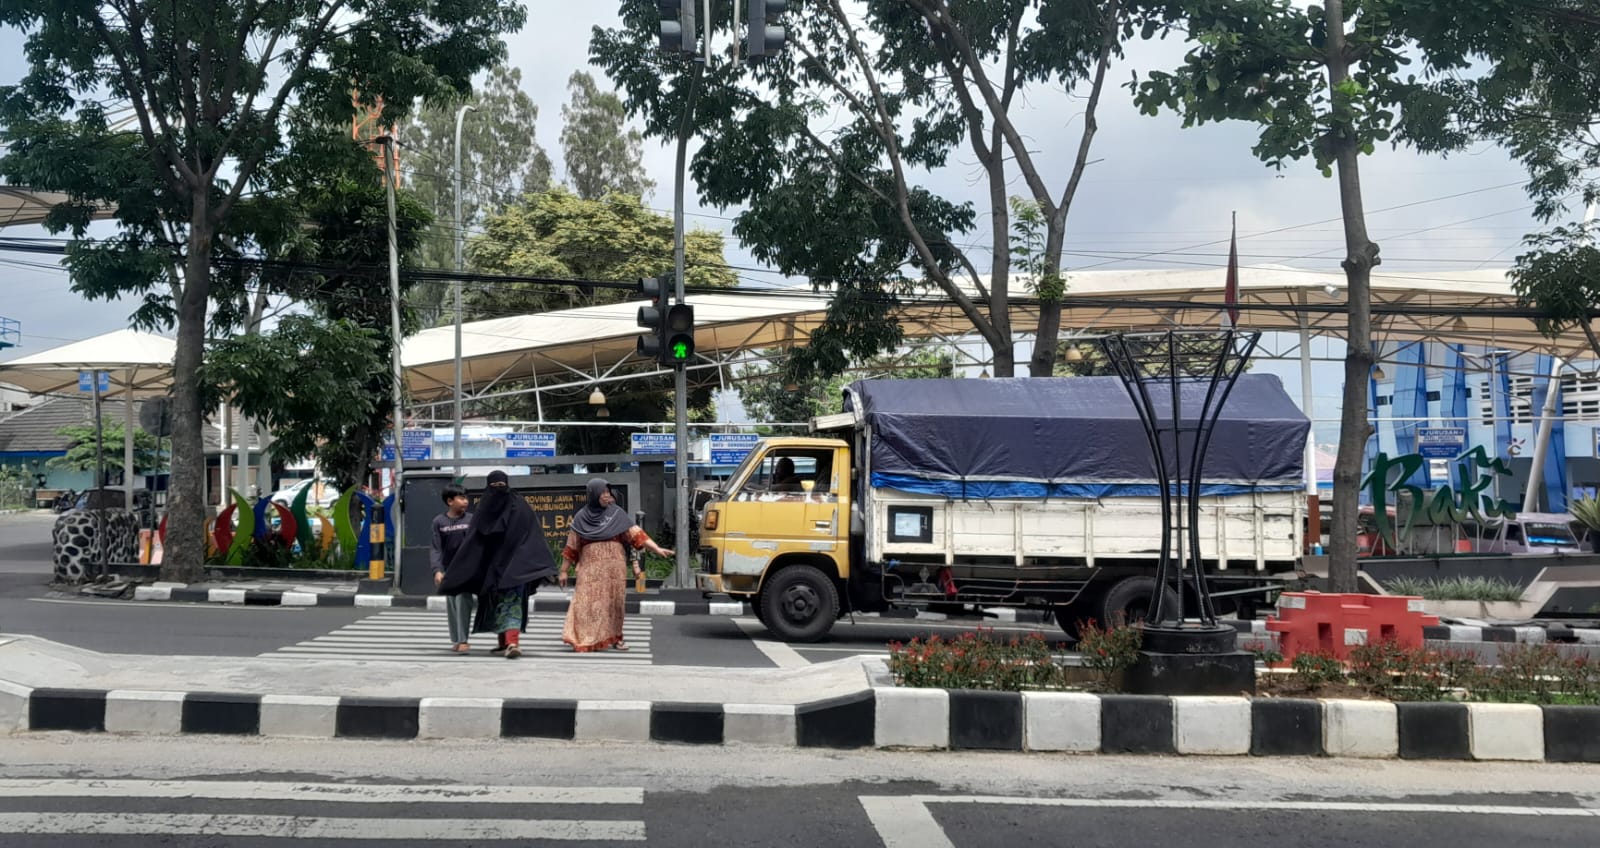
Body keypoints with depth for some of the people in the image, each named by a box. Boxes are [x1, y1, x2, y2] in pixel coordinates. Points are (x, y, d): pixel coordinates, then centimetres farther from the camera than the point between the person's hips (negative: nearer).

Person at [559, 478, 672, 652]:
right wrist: (563, 571, 6)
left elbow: (635, 534, 0)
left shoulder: (616, 513, 6)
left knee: (614, 601, 2)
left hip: (614, 566, 1)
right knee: (589, 602, -7)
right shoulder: (581, 517, 4)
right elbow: (571, 547, 7)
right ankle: (585, 639, -5)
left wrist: (657, 549, -10)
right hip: (591, 567, -1)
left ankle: (614, 637, 11)